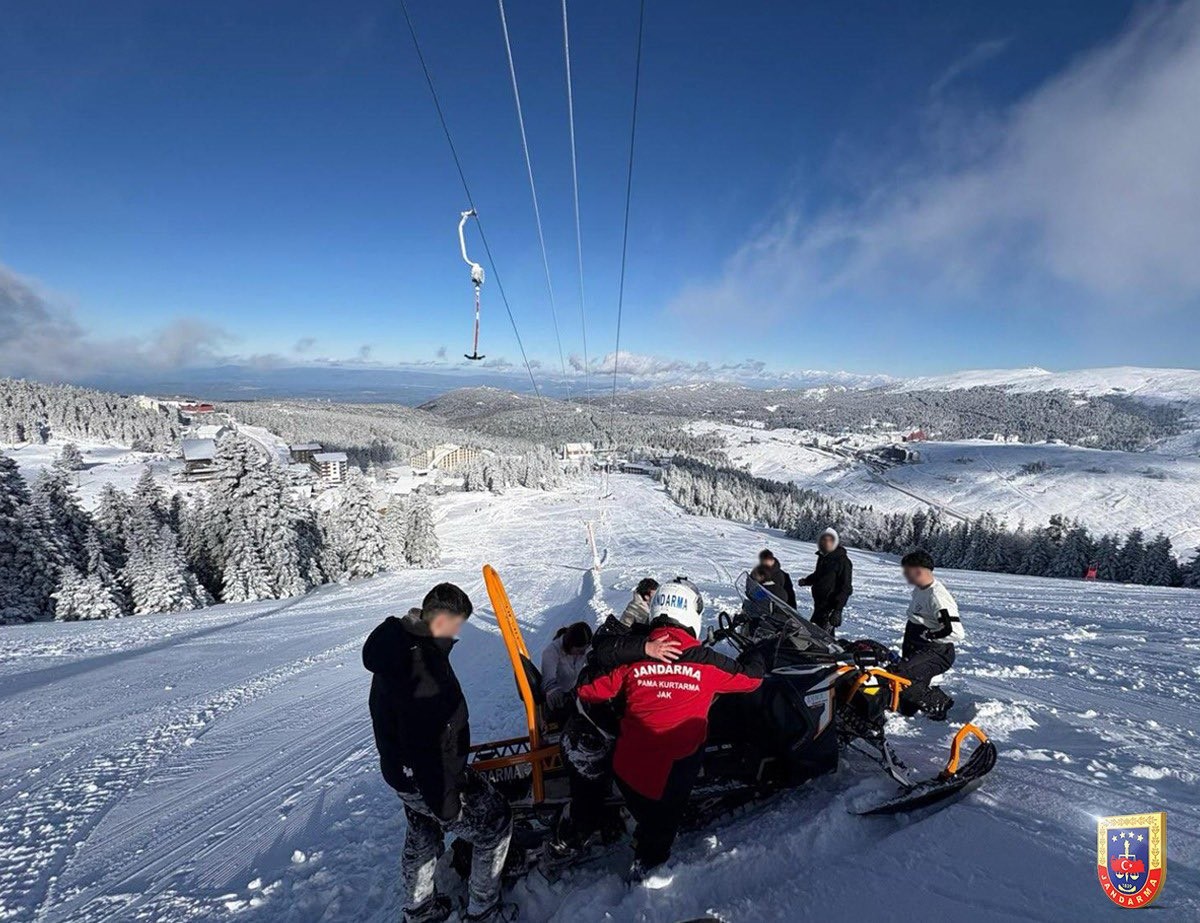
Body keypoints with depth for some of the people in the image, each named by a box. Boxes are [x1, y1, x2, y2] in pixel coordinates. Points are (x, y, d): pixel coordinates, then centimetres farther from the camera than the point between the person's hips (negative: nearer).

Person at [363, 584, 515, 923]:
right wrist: (445, 804, -21)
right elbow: (426, 744, -32)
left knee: (423, 837, 30)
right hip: (433, 779, -9)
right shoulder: (422, 665, -35)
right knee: (495, 824, 9)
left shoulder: (401, 646, -3)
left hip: (403, 769, 9)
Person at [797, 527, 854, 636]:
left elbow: (846, 588, -15)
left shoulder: (842, 561, -14)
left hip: (831, 606, -9)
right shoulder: (822, 557, 11)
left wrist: (838, 609, -19)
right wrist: (807, 581, 7)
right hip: (819, 604, 9)